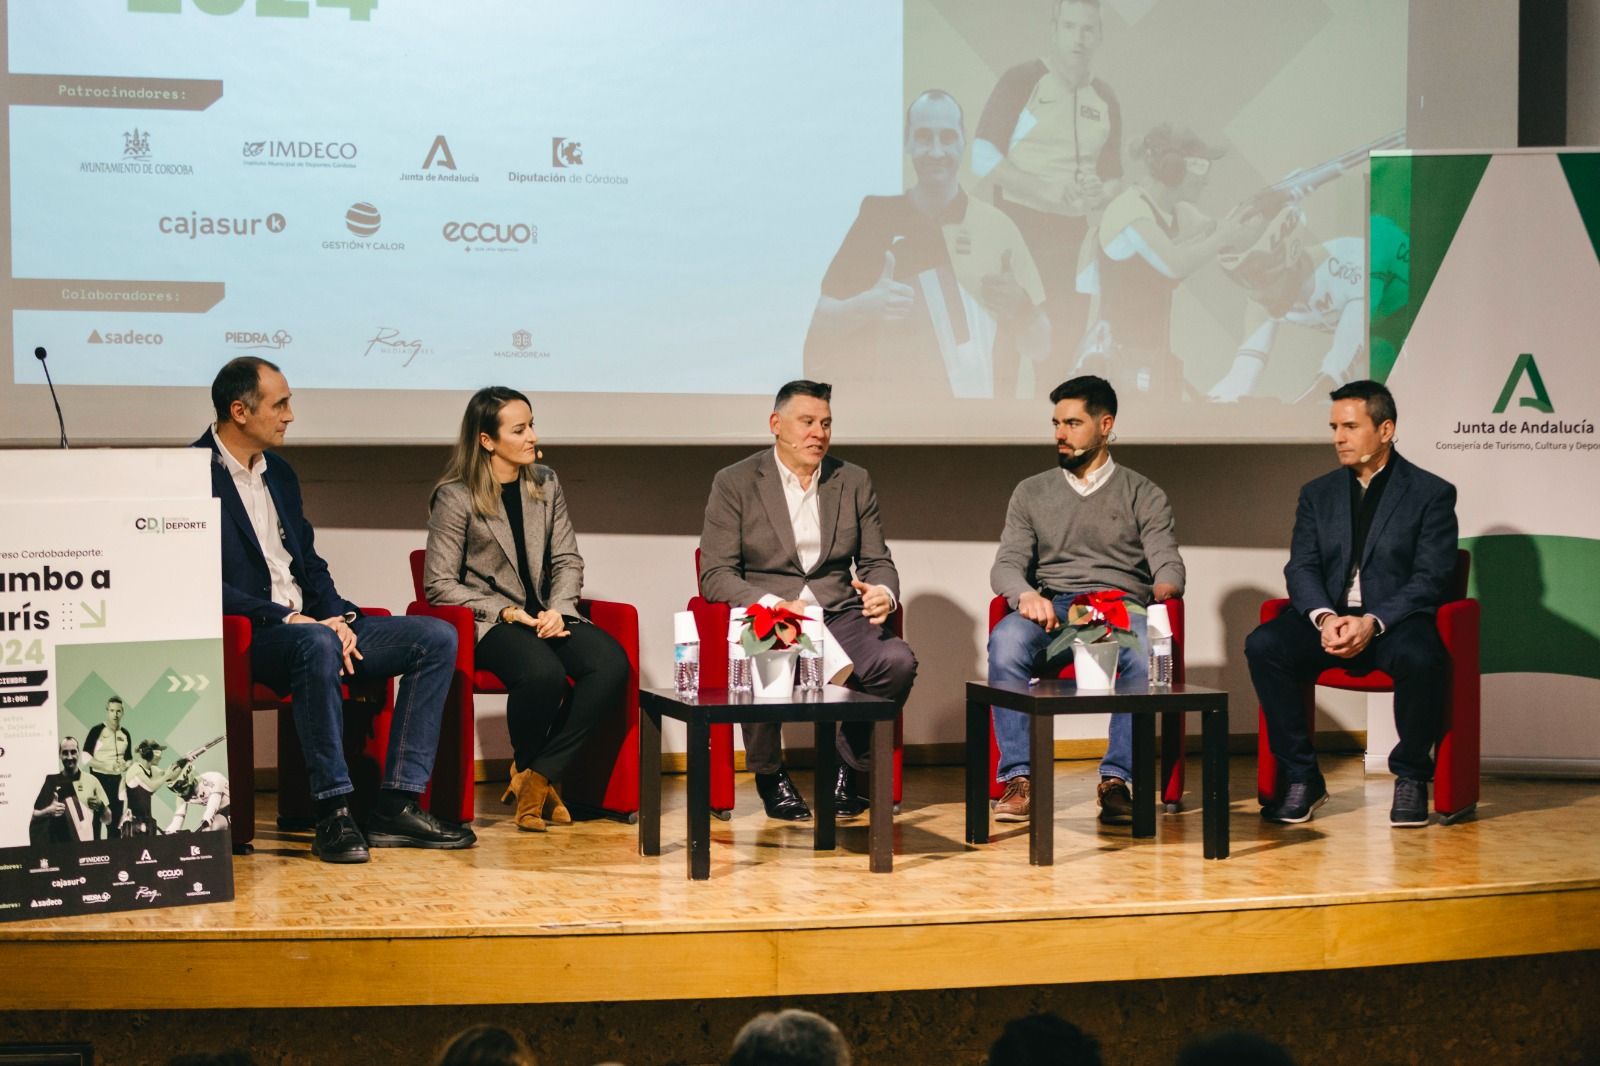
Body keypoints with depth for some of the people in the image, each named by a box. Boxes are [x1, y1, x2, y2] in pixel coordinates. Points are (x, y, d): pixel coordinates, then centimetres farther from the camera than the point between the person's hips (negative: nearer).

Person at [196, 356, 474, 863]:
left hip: (309, 624, 9)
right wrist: (288, 619, -21)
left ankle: (396, 806, -13)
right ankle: (333, 814, -33)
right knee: (316, 644, -41)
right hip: (244, 637, -9)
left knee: (436, 638, -6)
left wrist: (337, 616, 0)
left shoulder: (279, 472, 19)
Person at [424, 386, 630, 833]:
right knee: (543, 672, -37)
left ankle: (537, 777, -16)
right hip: (487, 621, -5)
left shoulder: (545, 484, 13)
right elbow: (440, 585, -7)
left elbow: (567, 560, 14)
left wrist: (558, 609, -7)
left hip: (546, 615, 6)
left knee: (612, 664, -25)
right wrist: (508, 612, -16)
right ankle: (529, 770, -6)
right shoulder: (455, 497, -4)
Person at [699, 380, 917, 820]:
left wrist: (883, 592, -12)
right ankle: (770, 776, -7)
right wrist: (773, 605, -23)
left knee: (898, 661, -28)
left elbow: (877, 561, 15)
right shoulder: (734, 483, 2)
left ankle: (846, 768, -1)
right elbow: (715, 574, -5)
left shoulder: (855, 482, 13)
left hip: (838, 614, 3)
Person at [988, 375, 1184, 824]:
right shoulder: (1032, 493, 19)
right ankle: (1017, 778, -32)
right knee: (1005, 641, -35)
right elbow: (1006, 565, 8)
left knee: (1147, 651, -38)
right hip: (1051, 610, 1)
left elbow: (1168, 565, 3)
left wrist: (1164, 588, -23)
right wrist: (1025, 594, -16)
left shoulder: (1143, 495, 14)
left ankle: (1116, 779, -32)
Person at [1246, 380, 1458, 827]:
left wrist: (1372, 622, -22)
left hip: (1395, 620, -4)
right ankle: (1301, 778, -16)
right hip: (1329, 618, 4)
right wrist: (1325, 618, -17)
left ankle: (1410, 777, -12)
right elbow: (1301, 568, 5)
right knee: (1263, 645, -25)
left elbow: (1431, 578, -7)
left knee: (1420, 657, -37)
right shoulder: (1317, 494, 15)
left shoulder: (1432, 493, 2)